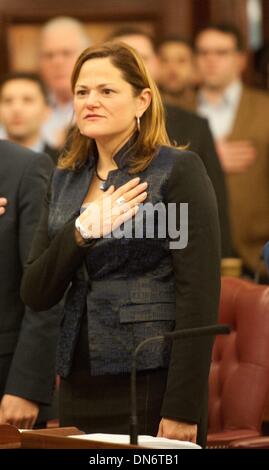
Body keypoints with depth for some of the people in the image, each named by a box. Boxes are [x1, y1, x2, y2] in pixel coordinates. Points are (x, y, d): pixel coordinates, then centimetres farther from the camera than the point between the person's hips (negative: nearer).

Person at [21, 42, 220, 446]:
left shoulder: (179, 171, -5)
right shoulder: (65, 180, 12)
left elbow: (199, 296, -11)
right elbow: (35, 294, 7)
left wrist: (183, 410, -17)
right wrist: (81, 231, -10)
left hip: (153, 384, -5)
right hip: (80, 386, 5)